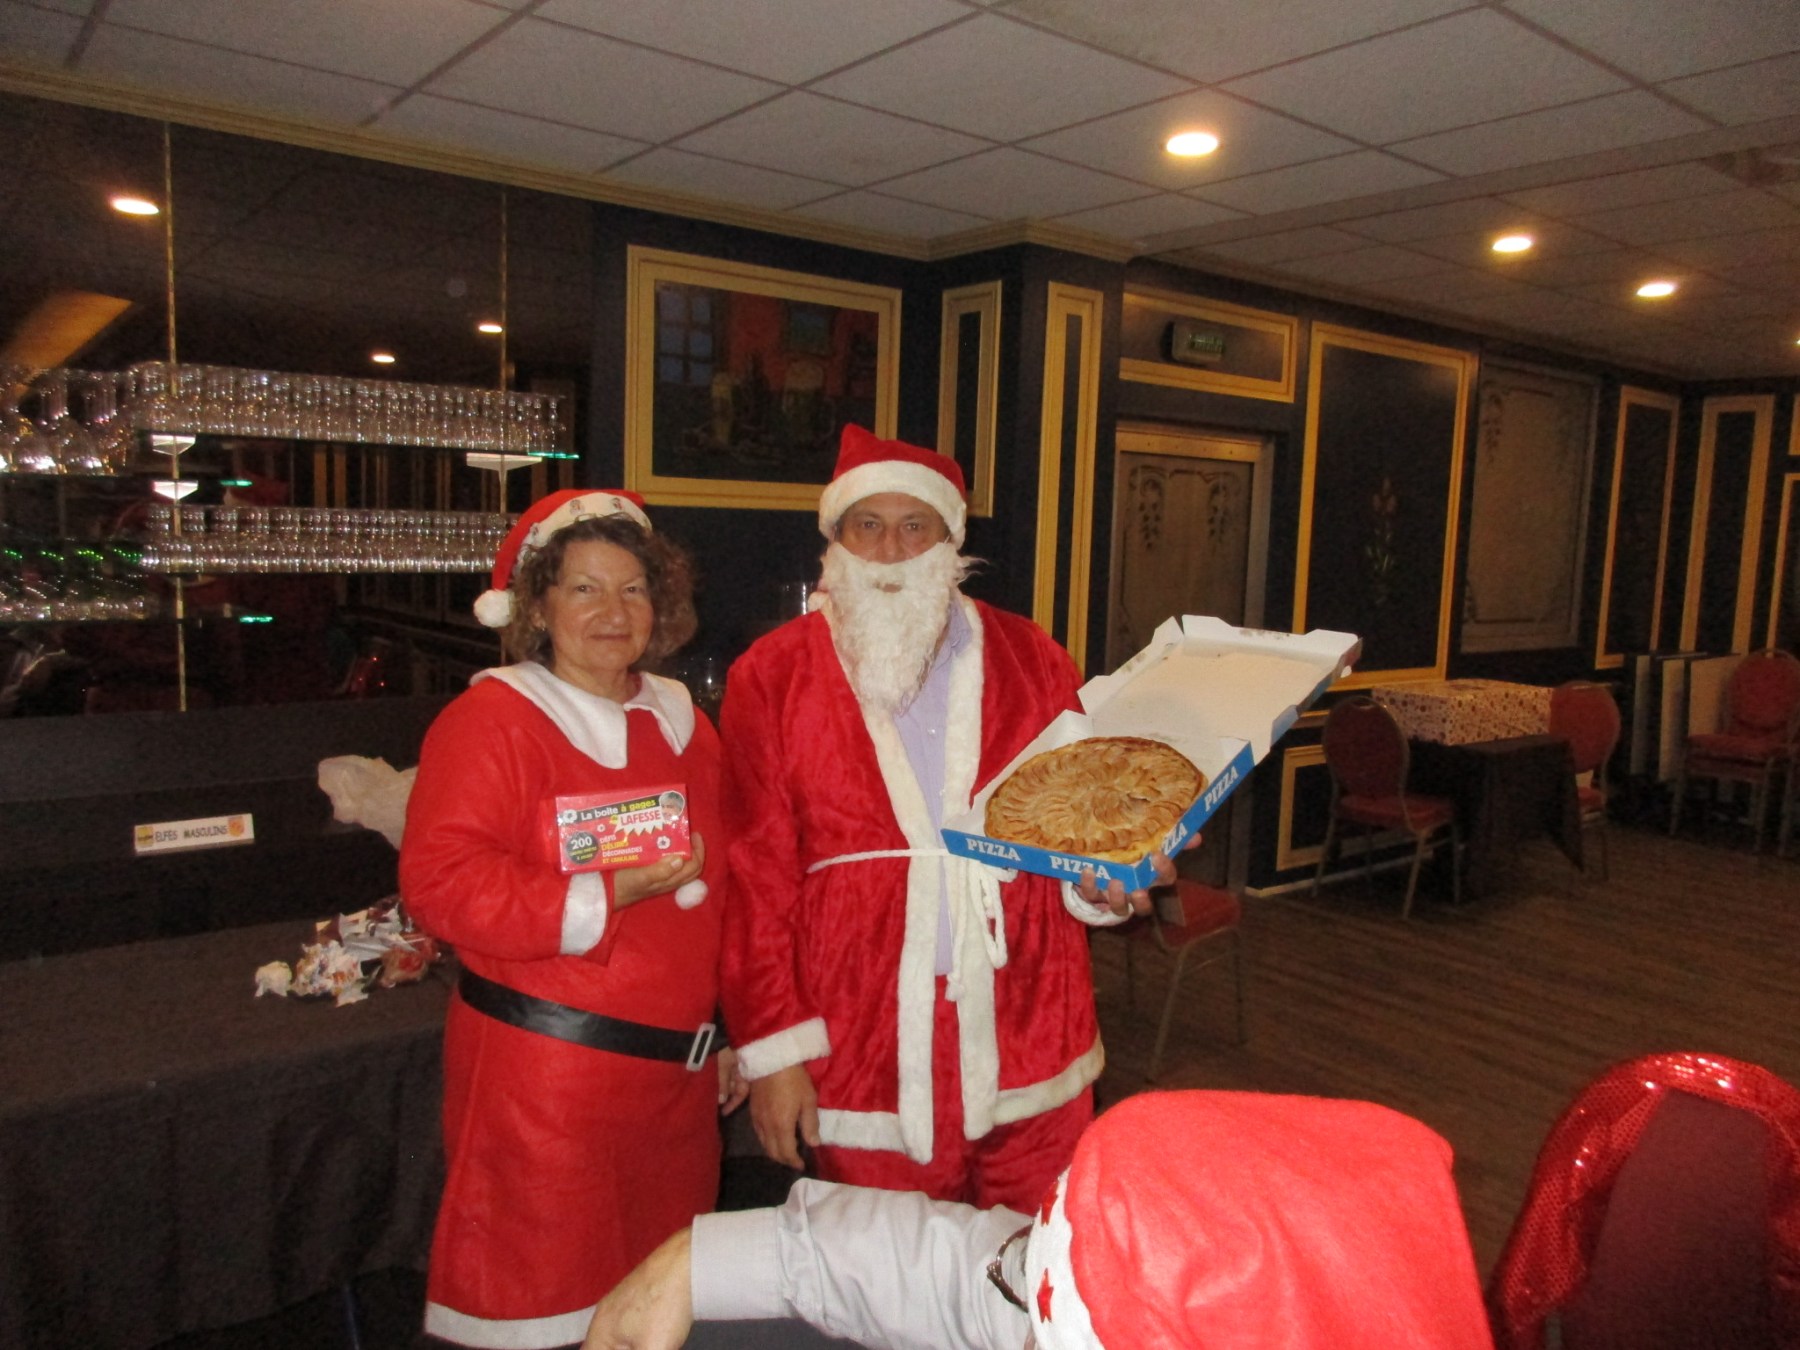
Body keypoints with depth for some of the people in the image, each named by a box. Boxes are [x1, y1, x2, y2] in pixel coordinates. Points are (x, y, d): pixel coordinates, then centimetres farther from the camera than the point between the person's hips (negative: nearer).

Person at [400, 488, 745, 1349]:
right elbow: (439, 883, -19)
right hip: (544, 1073, -6)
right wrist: (604, 898, -23)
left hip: (674, 1072, 6)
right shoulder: (490, 720, -9)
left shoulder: (680, 723, 10)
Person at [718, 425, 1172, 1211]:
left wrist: (1099, 881, -6)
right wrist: (772, 1052, -3)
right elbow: (755, 880, -1)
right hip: (865, 1061, -2)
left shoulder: (1030, 660, 5)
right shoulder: (773, 676, 0)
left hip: (1031, 1051, 2)